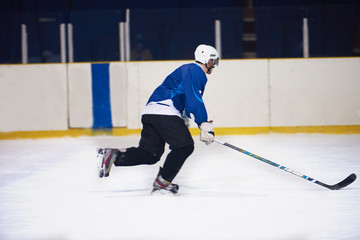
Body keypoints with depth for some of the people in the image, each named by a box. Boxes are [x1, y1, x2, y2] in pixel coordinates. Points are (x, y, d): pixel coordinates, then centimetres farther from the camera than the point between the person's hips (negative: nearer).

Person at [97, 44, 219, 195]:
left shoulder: (187, 70, 29)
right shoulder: (196, 71, -4)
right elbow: (194, 101, -16)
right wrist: (205, 125, -18)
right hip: (164, 112, -10)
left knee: (151, 154, 7)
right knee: (184, 145, -8)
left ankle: (113, 155, -4)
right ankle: (162, 182, -8)